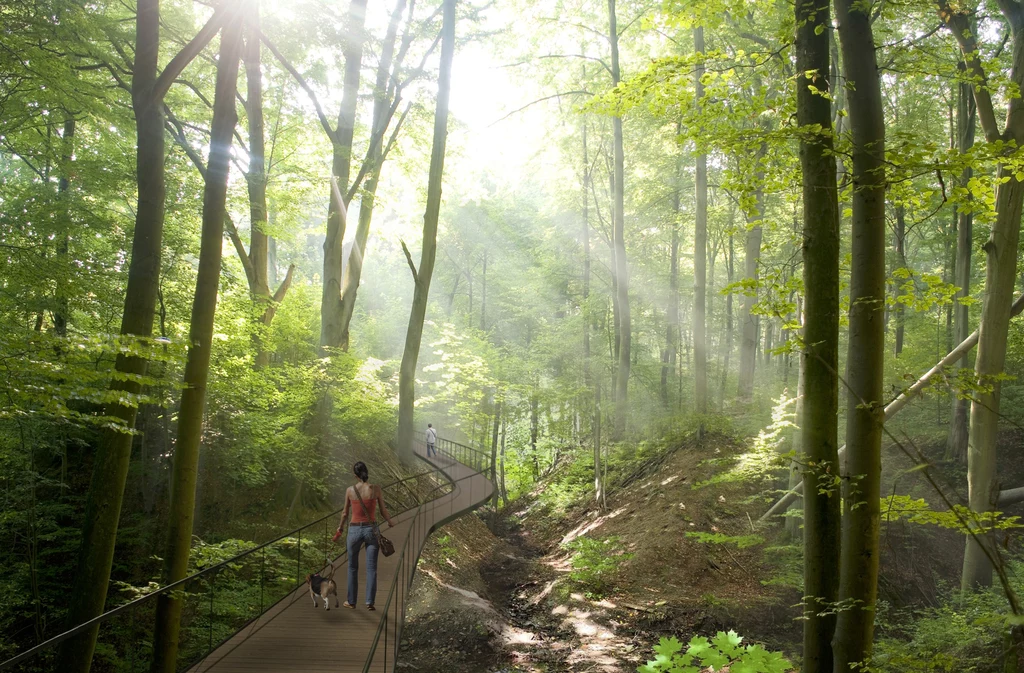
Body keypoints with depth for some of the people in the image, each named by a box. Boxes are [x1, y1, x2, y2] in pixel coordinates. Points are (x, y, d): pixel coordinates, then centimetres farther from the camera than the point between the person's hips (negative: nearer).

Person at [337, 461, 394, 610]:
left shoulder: (350, 490, -5)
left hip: (355, 530, 1)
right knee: (371, 568, 5)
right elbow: (383, 510, -1)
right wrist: (390, 521, 20)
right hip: (371, 529, -1)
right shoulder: (376, 488, -8)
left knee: (352, 567, 15)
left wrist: (340, 527, 25)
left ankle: (351, 601, 22)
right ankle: (369, 602, -1)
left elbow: (345, 513, 6)